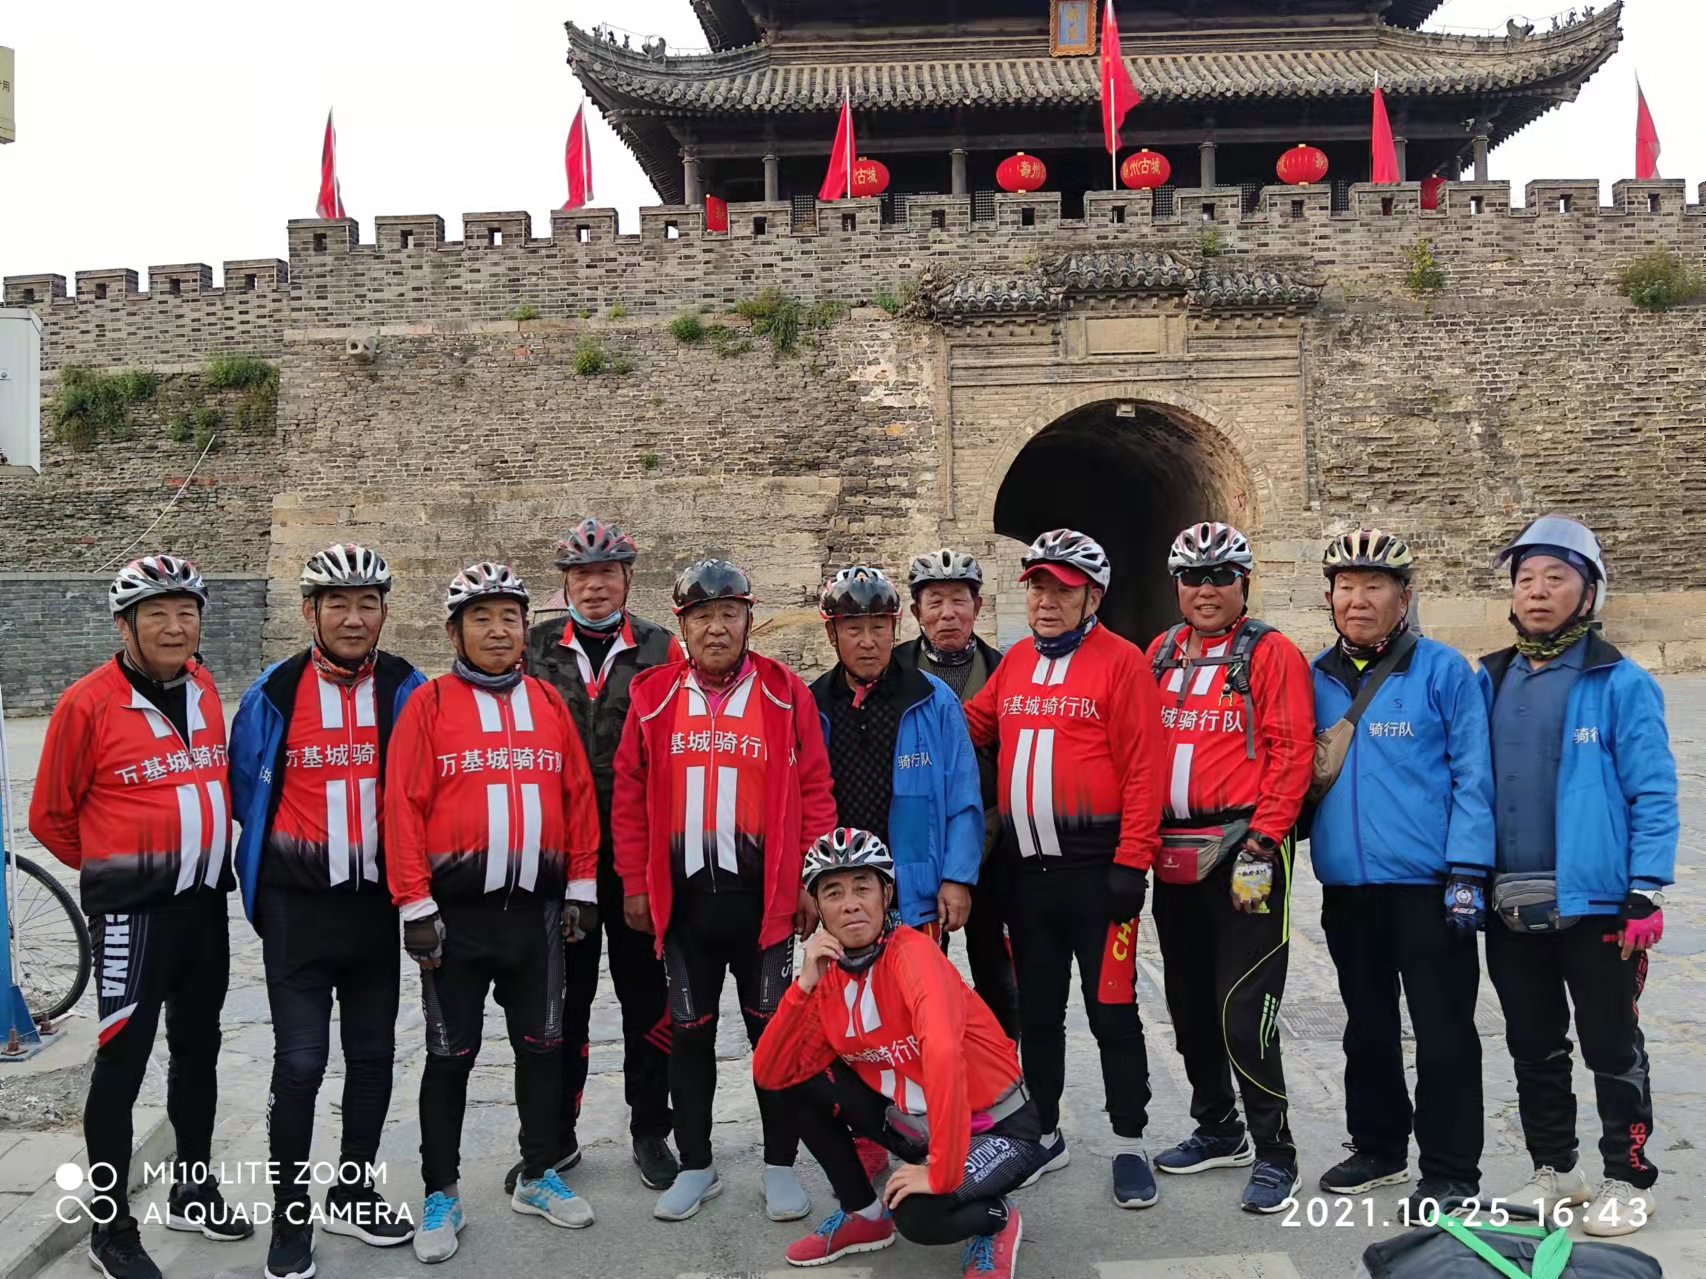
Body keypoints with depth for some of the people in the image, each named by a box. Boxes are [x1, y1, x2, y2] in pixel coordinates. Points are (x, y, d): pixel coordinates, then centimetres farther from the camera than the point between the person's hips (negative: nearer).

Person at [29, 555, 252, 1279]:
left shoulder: (205, 690, 4)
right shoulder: (89, 703, -14)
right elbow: (51, 817, -4)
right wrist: (115, 867, 7)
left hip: (206, 902, 6)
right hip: (133, 913, -6)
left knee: (198, 1051, 17)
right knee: (122, 1064, 2)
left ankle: (193, 1190, 33)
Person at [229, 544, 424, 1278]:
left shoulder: (408, 691, -3)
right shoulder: (274, 694, -5)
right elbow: (246, 789, 7)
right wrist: (262, 874, 11)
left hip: (378, 905, 2)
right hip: (298, 908, -2)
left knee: (373, 1056, 13)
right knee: (300, 1064, -2)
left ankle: (353, 1195, 32)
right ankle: (290, 1219, 16)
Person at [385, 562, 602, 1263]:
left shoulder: (550, 702, 6)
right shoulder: (429, 704, -4)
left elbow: (578, 795, 7)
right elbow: (404, 807, -7)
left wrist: (581, 886, 5)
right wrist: (415, 906, -10)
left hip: (537, 909, 3)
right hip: (456, 913, -3)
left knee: (542, 1046, 14)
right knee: (451, 1055, 8)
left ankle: (538, 1177, 31)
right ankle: (441, 1196, 23)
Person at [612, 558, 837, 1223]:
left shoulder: (786, 693, -2)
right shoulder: (652, 695, 2)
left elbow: (814, 793, -1)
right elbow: (630, 795, 4)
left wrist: (810, 881, -4)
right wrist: (634, 884, 2)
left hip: (764, 895, -1)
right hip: (682, 896, 2)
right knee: (689, 1034, 13)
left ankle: (780, 1166, 24)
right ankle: (695, 1166, 28)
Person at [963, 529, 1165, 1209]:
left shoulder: (1120, 662, -8)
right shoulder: (1013, 661, 11)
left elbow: (1143, 769, -12)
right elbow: (971, 729, 18)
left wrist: (1132, 862, -15)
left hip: (1095, 868, -5)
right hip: (1026, 870, 6)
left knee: (1111, 1010, 4)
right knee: (1037, 1011, 15)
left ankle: (1129, 1145, 18)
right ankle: (1043, 1133, 29)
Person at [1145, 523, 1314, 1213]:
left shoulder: (1271, 653, -5)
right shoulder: (1160, 654, 12)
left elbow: (1291, 754, -11)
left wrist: (1260, 845, -16)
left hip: (1244, 853, -6)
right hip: (1173, 855, 7)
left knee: (1244, 1013, -6)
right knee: (1189, 1003, 16)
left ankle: (1274, 1155, 10)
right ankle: (1218, 1130, 33)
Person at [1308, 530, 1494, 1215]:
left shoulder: (1443, 671, -6)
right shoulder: (1318, 680, 7)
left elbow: (1473, 776, -8)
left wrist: (1467, 873, -12)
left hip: (1427, 885, -5)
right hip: (1346, 887, 5)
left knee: (1443, 1033, 3)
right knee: (1367, 1026, 18)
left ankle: (1450, 1172, 17)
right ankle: (1377, 1148, 34)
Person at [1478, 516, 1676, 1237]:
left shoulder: (1620, 684, -6)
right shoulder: (1488, 682, 7)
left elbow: (1653, 794, -9)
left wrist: (1646, 893, -13)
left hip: (1595, 901, -5)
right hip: (1509, 904, 5)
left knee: (1613, 1049, 9)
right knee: (1533, 1048, 16)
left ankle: (1628, 1182, 24)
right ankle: (1555, 1170, 31)